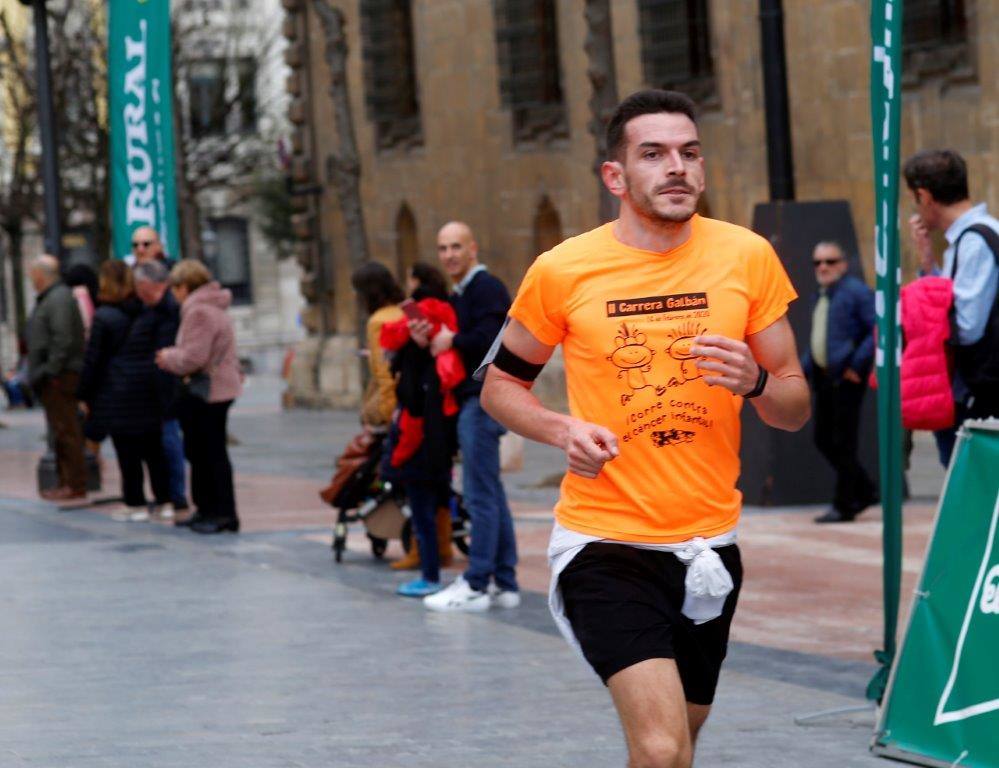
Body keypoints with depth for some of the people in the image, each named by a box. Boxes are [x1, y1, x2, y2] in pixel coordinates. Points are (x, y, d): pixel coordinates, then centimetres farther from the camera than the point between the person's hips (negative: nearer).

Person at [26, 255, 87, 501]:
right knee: (62, 432, 14)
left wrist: (51, 371, -21)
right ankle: (66, 481, 19)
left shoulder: (59, 299, -15)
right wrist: (38, 374, 17)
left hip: (59, 378, -11)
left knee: (66, 432, -9)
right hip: (54, 379, 11)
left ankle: (75, 485, -9)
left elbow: (64, 340, -23)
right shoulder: (47, 298, 18)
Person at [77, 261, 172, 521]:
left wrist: (84, 395, 0)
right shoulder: (148, 312, 5)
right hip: (149, 390, 5)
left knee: (127, 453, 1)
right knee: (154, 449, 11)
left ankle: (136, 504, 3)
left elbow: (92, 360, -8)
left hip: (118, 392, -5)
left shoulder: (103, 317, -10)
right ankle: (164, 502, 12)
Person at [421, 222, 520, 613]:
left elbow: (488, 338, -23)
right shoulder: (458, 297, 21)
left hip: (483, 400, -11)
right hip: (473, 399, 11)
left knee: (480, 496, -8)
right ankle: (504, 584, 16)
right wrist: (430, 340, 2)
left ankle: (476, 585, -7)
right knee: (492, 496, 12)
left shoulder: (487, 288, -11)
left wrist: (451, 341, -9)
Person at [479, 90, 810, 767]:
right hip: (604, 541, -4)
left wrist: (754, 381, -17)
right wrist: (562, 430, -12)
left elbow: (796, 409, 6)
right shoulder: (563, 271, -6)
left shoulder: (748, 257, -1)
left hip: (710, 545, 4)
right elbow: (501, 386, 8)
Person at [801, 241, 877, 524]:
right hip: (824, 378, 9)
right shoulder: (821, 296, 16)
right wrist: (805, 369, 13)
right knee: (823, 439, 11)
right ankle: (865, 491, 23)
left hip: (846, 378, -9)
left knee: (843, 443, -3)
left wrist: (857, 364, -20)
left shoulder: (856, 292, -11)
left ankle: (844, 506, 5)